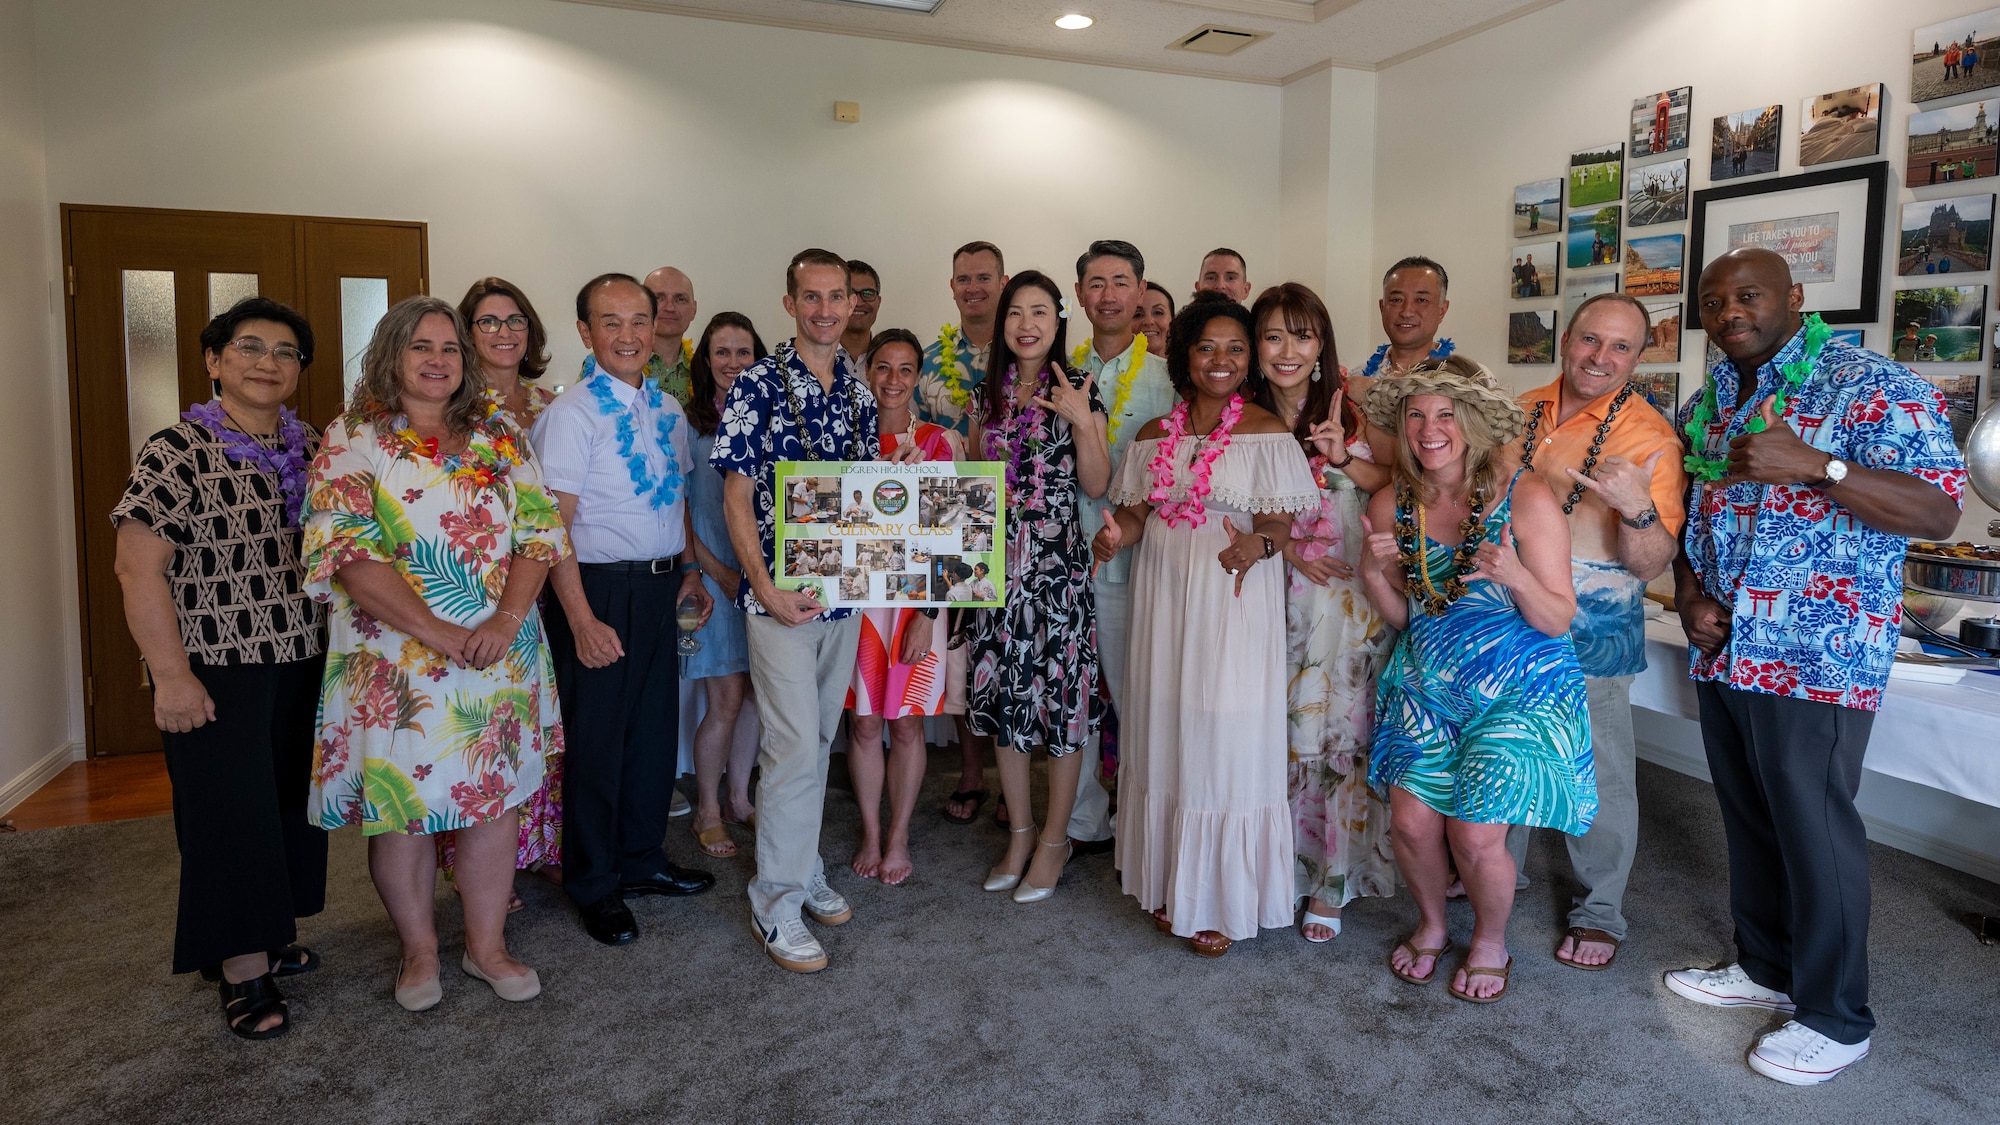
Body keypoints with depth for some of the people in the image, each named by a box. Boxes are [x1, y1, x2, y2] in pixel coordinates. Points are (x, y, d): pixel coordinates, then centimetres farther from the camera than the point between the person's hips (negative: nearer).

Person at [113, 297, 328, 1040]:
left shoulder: (311, 449, 8)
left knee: (291, 803, 15)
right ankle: (244, 970, 13)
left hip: (302, 664, 7)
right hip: (219, 671, -6)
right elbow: (138, 570, -13)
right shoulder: (177, 453, -11)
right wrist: (172, 675, -17)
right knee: (231, 813, 1)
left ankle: (271, 934, 33)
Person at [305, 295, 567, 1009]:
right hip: (396, 661, -3)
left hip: (502, 653, 3)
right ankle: (419, 952, 26)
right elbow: (349, 555, -12)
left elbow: (539, 531, 2)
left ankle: (487, 946, 25)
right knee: (400, 801, 6)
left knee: (497, 796, 9)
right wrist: (438, 634, -19)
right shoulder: (353, 439, -2)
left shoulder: (500, 438, 8)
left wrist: (506, 620, -13)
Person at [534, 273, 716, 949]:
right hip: (599, 589, -6)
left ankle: (642, 859, 34)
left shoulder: (668, 409, 9)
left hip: (662, 588, 7)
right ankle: (594, 885, 23)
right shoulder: (570, 415, -12)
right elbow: (555, 526, -17)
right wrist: (582, 620, -22)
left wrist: (691, 569, 13)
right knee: (596, 737, 5)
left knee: (656, 727, 16)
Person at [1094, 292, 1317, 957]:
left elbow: (1279, 523, -8)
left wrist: (1257, 545, -30)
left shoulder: (1268, 434, -3)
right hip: (1164, 603, 4)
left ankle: (1222, 900, 16)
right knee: (1165, 738, 10)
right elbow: (1135, 512, 11)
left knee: (1226, 744, 0)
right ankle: (1171, 886, 25)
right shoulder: (1154, 436, 10)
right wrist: (1116, 536, -11)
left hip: (1235, 608, -4)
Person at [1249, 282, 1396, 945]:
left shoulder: (1352, 411, -4)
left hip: (1347, 599, -2)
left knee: (1338, 738, 1)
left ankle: (1329, 884, 16)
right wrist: (1283, 547, -10)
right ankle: (1280, 871, 23)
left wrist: (1345, 459, -19)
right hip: (1273, 601, 2)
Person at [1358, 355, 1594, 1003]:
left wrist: (1514, 574, -31)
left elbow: (1558, 620, -12)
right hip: (1426, 685, 4)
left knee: (1474, 835, -9)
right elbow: (1400, 616, 7)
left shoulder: (1526, 500, -14)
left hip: (1517, 693, -3)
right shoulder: (1391, 506, -2)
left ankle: (1491, 943, 25)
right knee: (1411, 822, -5)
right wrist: (1373, 573, -13)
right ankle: (1431, 925, 28)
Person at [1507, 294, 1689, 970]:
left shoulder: (1651, 439, -10)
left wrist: (1638, 508, -33)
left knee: (1596, 774, 5)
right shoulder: (1522, 413, 4)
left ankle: (1600, 912, 25)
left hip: (1591, 633, -4)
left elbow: (1652, 565, -14)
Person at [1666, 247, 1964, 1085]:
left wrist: (1813, 466, -27)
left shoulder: (1873, 388, -7)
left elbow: (1939, 512, -15)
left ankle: (1835, 1020, 15)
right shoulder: (1705, 407, 13)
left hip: (1817, 655, -6)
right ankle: (1766, 968, 33)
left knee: (1813, 829, 0)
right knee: (1748, 819, 16)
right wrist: (1688, 594, 0)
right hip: (1722, 649, 7)